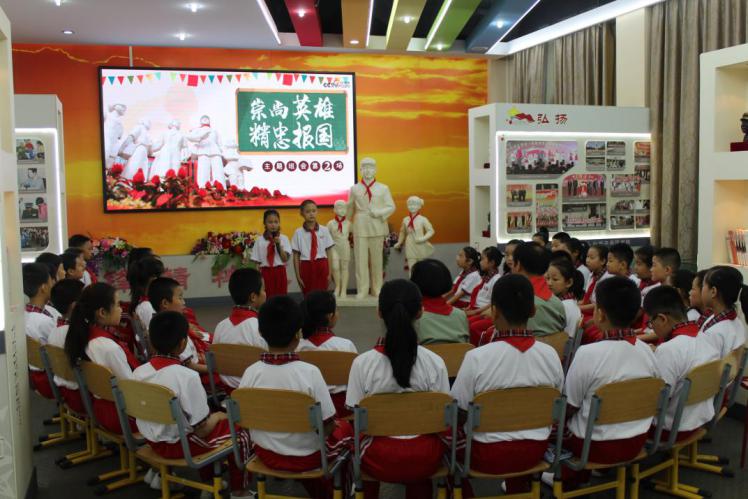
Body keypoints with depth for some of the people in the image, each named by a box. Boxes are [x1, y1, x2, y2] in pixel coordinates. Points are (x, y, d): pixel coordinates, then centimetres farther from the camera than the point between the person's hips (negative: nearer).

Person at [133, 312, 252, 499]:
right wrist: (219, 416, 0)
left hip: (152, 441, 7)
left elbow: (148, 413, 6)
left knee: (213, 421, 29)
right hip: (179, 444, -7)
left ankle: (208, 480, 42)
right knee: (240, 433, 11)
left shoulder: (138, 372, -8)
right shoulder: (187, 376, -27)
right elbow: (202, 429, -21)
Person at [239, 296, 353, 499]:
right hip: (305, 457, -3)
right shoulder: (310, 372, -25)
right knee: (344, 428, 25)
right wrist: (334, 425, 4)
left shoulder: (250, 372, -16)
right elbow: (327, 426, -19)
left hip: (265, 454, 4)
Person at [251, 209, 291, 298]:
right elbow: (257, 262, 1)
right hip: (266, 272, 0)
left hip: (280, 272, 0)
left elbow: (285, 259, -8)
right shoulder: (260, 240, -2)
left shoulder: (284, 239, -2)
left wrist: (278, 244, -18)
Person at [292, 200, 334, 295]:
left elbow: (328, 254, 4)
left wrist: (329, 273, 2)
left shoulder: (324, 230, 1)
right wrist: (298, 276, -1)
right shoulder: (298, 233, -2)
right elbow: (296, 257, 1)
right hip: (306, 267, 0)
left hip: (321, 266, 1)